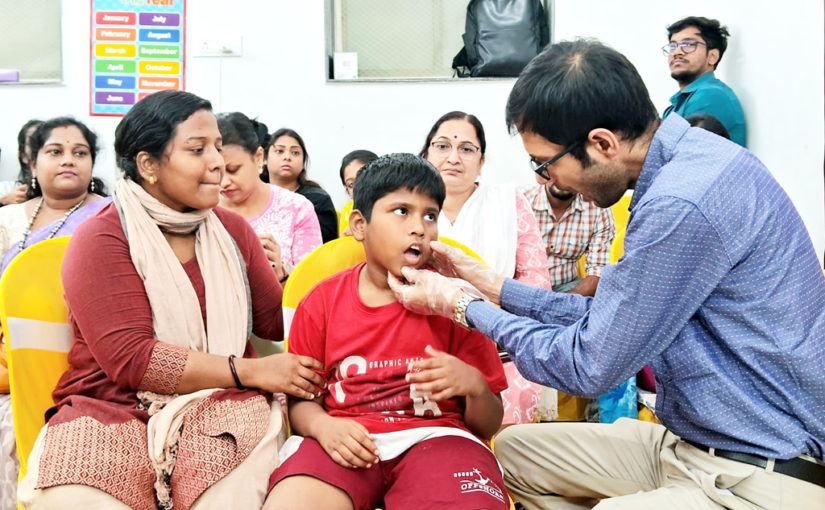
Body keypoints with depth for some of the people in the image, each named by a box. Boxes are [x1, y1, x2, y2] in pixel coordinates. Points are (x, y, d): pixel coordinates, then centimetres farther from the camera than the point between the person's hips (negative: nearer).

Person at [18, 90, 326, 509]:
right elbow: (130, 359, -13)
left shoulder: (232, 230, 14)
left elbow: (276, 322, 14)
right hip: (114, 409, -2)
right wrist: (252, 371, -15)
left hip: (220, 406, 2)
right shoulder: (100, 239, -3)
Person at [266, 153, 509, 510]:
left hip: (435, 436, -1)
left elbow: (489, 424, 9)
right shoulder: (322, 302, 10)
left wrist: (474, 386, -14)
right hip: (346, 439, 1)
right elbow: (301, 400, 13)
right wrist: (322, 425, -11)